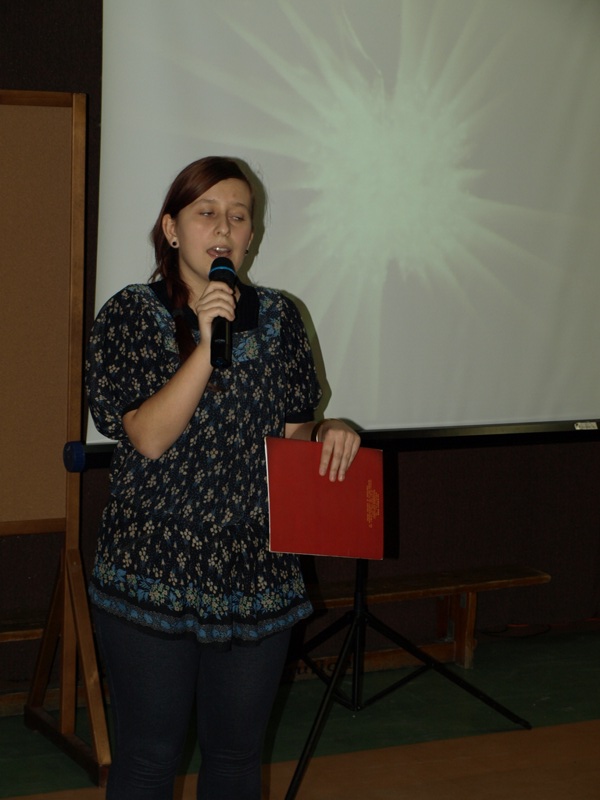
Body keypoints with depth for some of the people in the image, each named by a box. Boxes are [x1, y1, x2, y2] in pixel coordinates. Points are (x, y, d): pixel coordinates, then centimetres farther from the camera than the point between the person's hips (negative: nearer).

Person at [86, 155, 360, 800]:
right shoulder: (130, 315, -4)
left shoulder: (277, 318, 7)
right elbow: (147, 437, -14)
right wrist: (206, 347, -23)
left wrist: (327, 432, -8)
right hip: (152, 575, -3)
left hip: (257, 576, 3)